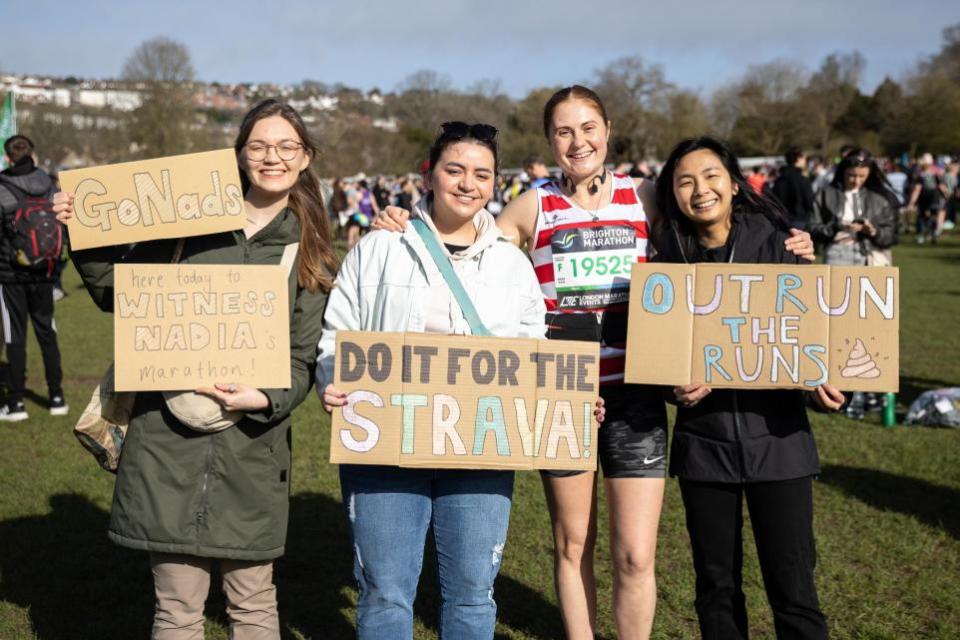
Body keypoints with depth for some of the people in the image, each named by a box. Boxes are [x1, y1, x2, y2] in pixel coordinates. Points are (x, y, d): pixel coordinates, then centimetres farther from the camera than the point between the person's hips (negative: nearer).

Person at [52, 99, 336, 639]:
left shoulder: (311, 252, 6)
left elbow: (306, 357, 3)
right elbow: (120, 294, 13)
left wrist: (265, 398, -16)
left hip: (252, 447, 0)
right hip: (169, 439, 0)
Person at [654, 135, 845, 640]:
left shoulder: (775, 243, -3)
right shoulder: (670, 258, 1)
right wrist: (677, 385, -13)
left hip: (776, 434, -2)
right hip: (703, 441, 2)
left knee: (792, 587, 2)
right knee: (716, 585, 11)